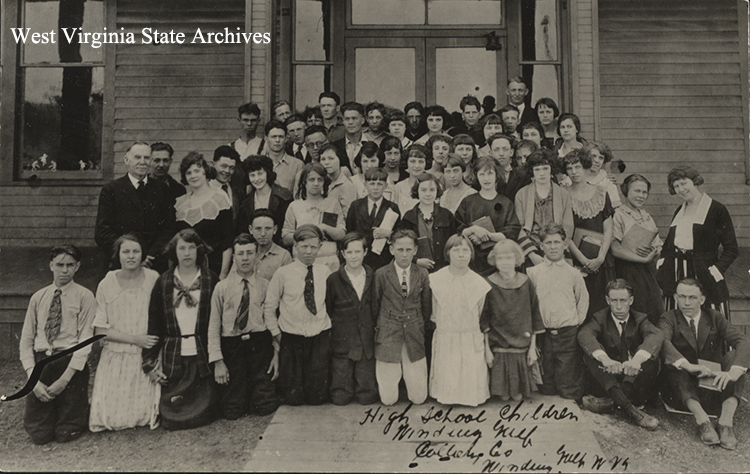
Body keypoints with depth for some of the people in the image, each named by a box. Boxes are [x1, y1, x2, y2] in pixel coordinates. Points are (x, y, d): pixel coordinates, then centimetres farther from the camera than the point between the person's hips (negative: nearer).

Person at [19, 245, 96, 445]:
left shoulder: (84, 296, -1)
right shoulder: (38, 297, 10)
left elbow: (85, 341, -7)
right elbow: (26, 340, 8)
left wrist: (64, 380, -15)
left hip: (72, 365, -3)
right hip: (40, 363, 3)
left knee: (66, 434, -3)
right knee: (39, 435, 0)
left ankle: (83, 412, 29)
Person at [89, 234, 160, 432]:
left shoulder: (153, 279, -3)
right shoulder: (106, 285, -5)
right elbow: (100, 330, -4)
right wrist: (133, 338, -15)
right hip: (116, 358, 0)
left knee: (144, 415, -5)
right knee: (113, 418, -3)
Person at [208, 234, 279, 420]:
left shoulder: (266, 286, 5)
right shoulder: (222, 287, 2)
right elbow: (213, 325, 0)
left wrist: (276, 353, 0)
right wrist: (218, 361, -6)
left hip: (260, 346, 0)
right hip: (232, 348, 0)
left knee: (266, 408, -2)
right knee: (231, 412, -1)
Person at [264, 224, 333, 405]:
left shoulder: (325, 272, 1)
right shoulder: (283, 274, -4)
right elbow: (269, 307, 4)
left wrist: (332, 329, 4)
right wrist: (276, 333, 1)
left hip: (320, 338, 1)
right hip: (291, 339, -1)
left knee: (318, 397, 0)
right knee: (293, 398, 0)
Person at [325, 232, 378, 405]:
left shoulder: (373, 277, 3)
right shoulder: (333, 280, -4)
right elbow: (327, 312, 1)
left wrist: (373, 330, 5)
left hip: (367, 344, 2)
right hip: (342, 344, -2)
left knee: (367, 397, 3)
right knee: (340, 398, 2)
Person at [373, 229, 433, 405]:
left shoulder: (422, 274, 4)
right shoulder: (381, 275, -3)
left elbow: (427, 308, 12)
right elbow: (374, 307, 6)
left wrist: (416, 327, 10)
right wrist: (381, 328, 6)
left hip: (415, 340, 2)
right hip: (388, 338, -2)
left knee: (419, 398, 3)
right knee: (388, 400, 1)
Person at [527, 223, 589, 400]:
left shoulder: (573, 274, 3)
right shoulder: (533, 273, 2)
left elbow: (583, 301, 11)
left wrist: (577, 323, 4)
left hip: (568, 334, -1)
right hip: (543, 333, 1)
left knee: (569, 384, 2)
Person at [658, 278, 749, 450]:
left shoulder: (714, 317, 8)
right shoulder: (669, 318, 2)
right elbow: (663, 342, -21)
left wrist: (732, 373, -31)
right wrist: (688, 366, -39)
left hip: (715, 382, 2)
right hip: (685, 387, -2)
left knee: (734, 356, -20)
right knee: (672, 367, -29)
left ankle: (726, 421, -34)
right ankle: (702, 420, -44)